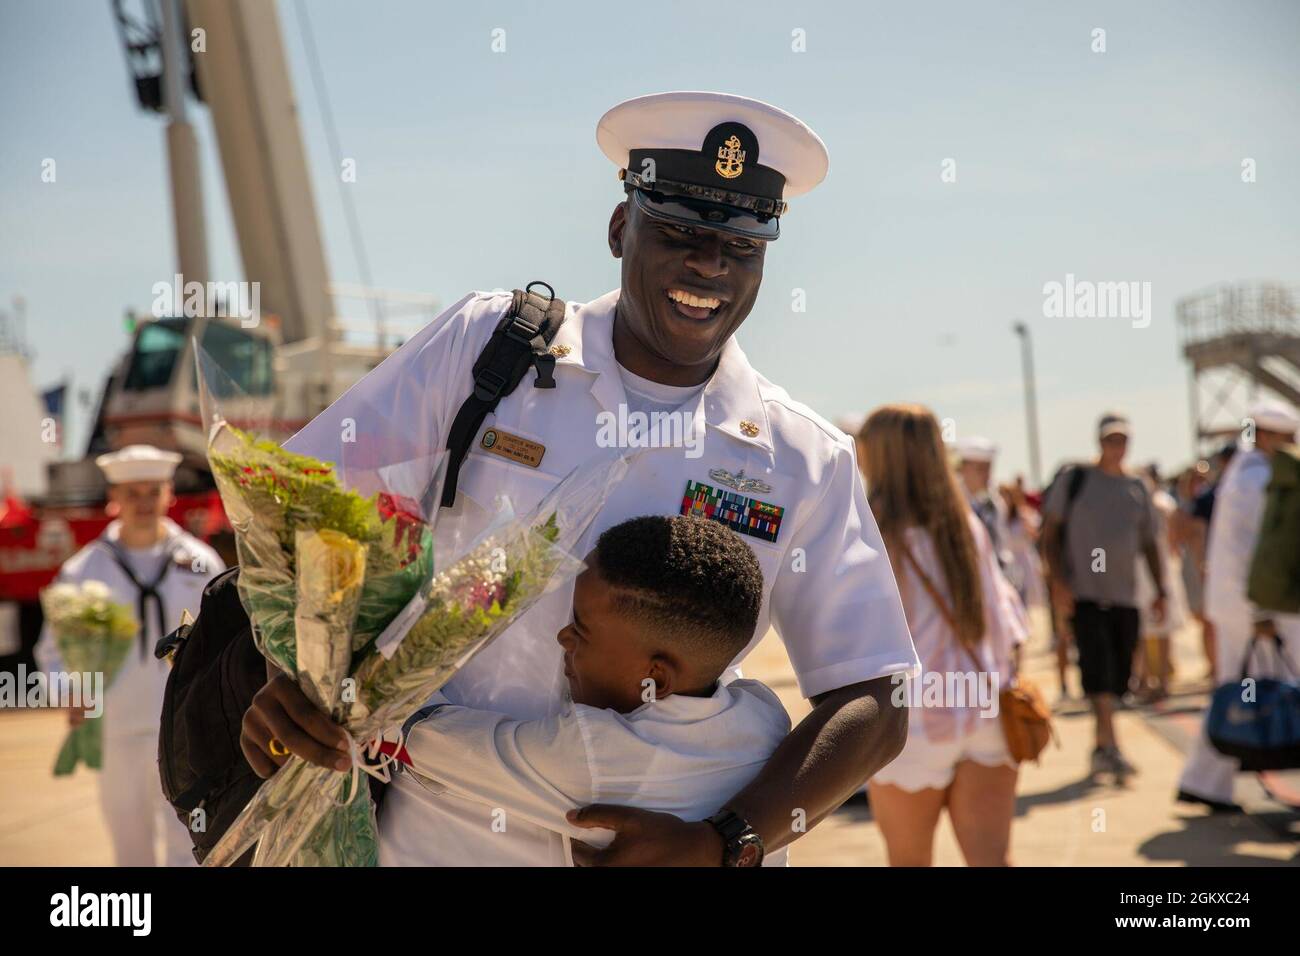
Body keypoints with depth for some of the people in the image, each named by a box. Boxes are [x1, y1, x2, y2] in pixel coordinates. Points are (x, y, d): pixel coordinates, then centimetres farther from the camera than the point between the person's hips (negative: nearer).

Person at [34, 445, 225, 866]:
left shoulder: (201, 563, 4)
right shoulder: (83, 571, 4)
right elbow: (54, 648, 9)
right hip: (117, 734, 1)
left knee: (189, 845, -11)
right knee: (131, 849, 11)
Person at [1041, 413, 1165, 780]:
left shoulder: (1138, 489, 14)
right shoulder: (1074, 480, 2)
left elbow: (1149, 544, 18)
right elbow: (1051, 532, 1)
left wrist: (1160, 590, 8)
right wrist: (1057, 579, -11)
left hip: (1125, 595, 4)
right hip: (1083, 592, -4)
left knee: (1118, 674, 5)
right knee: (1098, 667, -16)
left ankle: (1101, 748, 19)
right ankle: (1109, 747, -19)